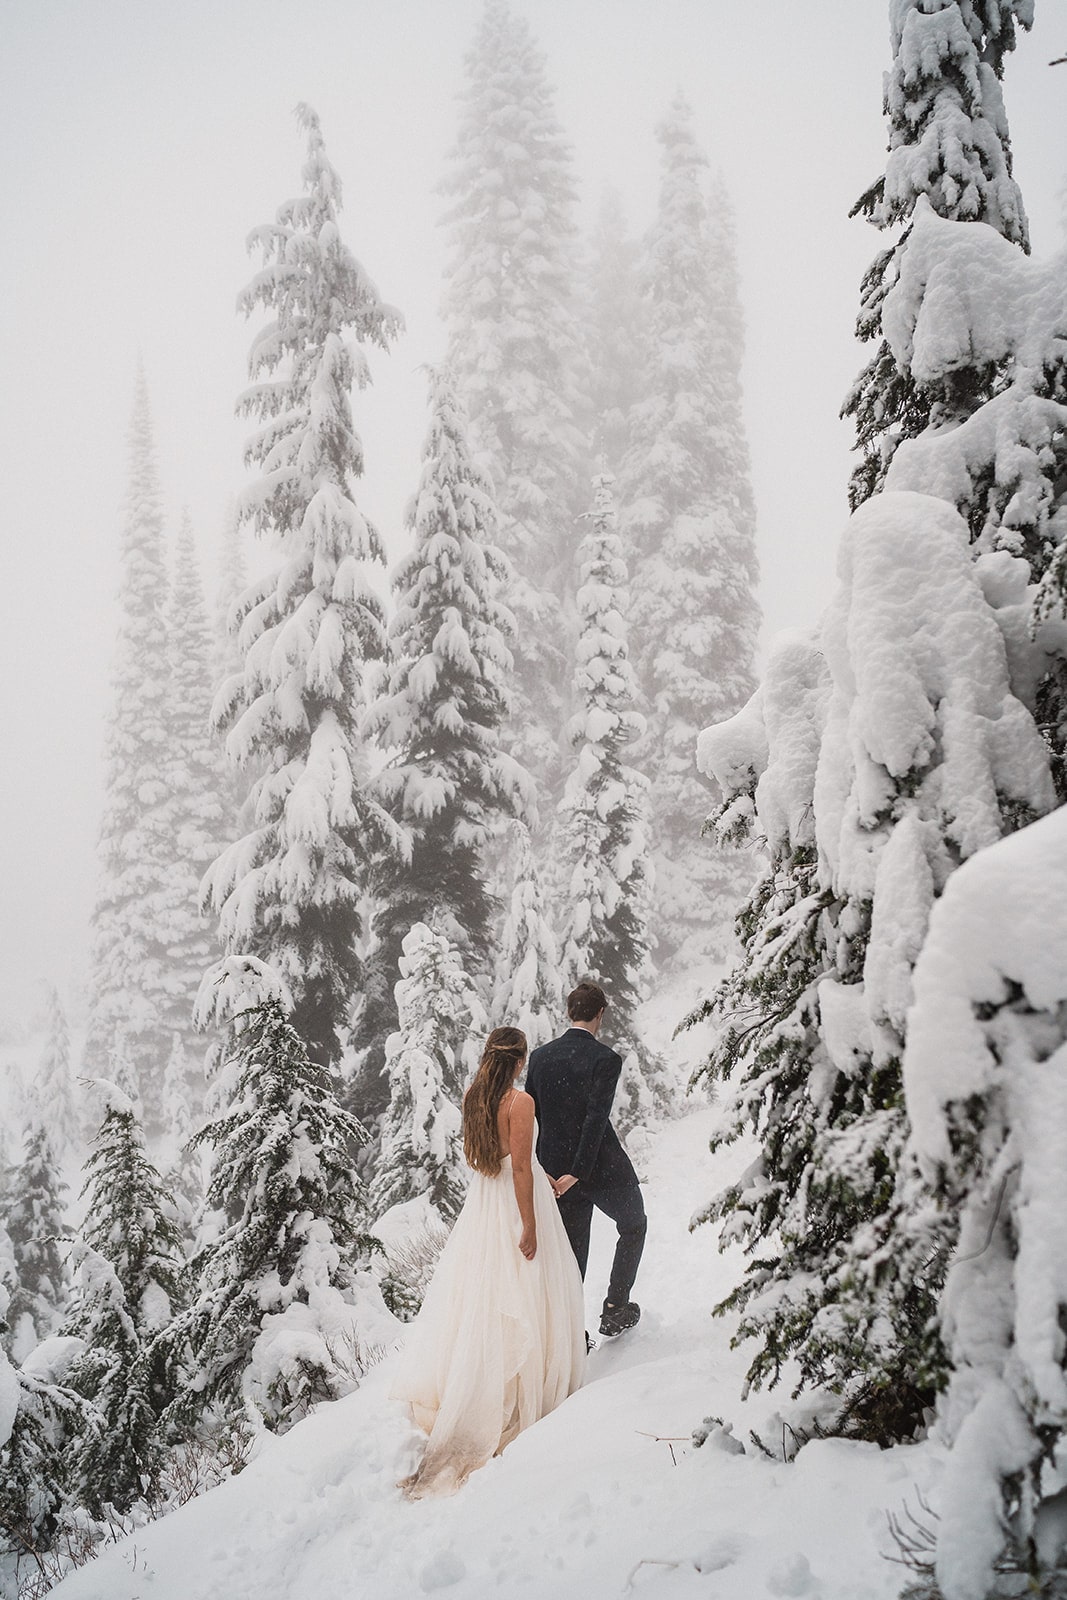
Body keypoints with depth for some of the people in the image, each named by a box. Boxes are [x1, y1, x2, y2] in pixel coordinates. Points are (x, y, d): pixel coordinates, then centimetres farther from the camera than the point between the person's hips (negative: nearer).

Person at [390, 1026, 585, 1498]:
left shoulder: (473, 1097, 2)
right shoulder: (520, 1101, -20)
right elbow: (521, 1165, -21)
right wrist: (529, 1224, -18)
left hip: (482, 1195, 7)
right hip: (516, 1198, -7)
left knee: (479, 1290, 16)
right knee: (519, 1294, 4)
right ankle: (527, 1384, 12)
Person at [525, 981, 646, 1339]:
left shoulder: (540, 1057, 1)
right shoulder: (605, 1059, -15)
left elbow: (529, 1115, 5)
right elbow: (596, 1118, -22)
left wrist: (538, 1169, 13)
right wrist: (578, 1172, -20)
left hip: (554, 1167, 5)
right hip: (601, 1168, -4)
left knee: (571, 1253, 13)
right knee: (633, 1225, 22)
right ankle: (615, 1309, 20)